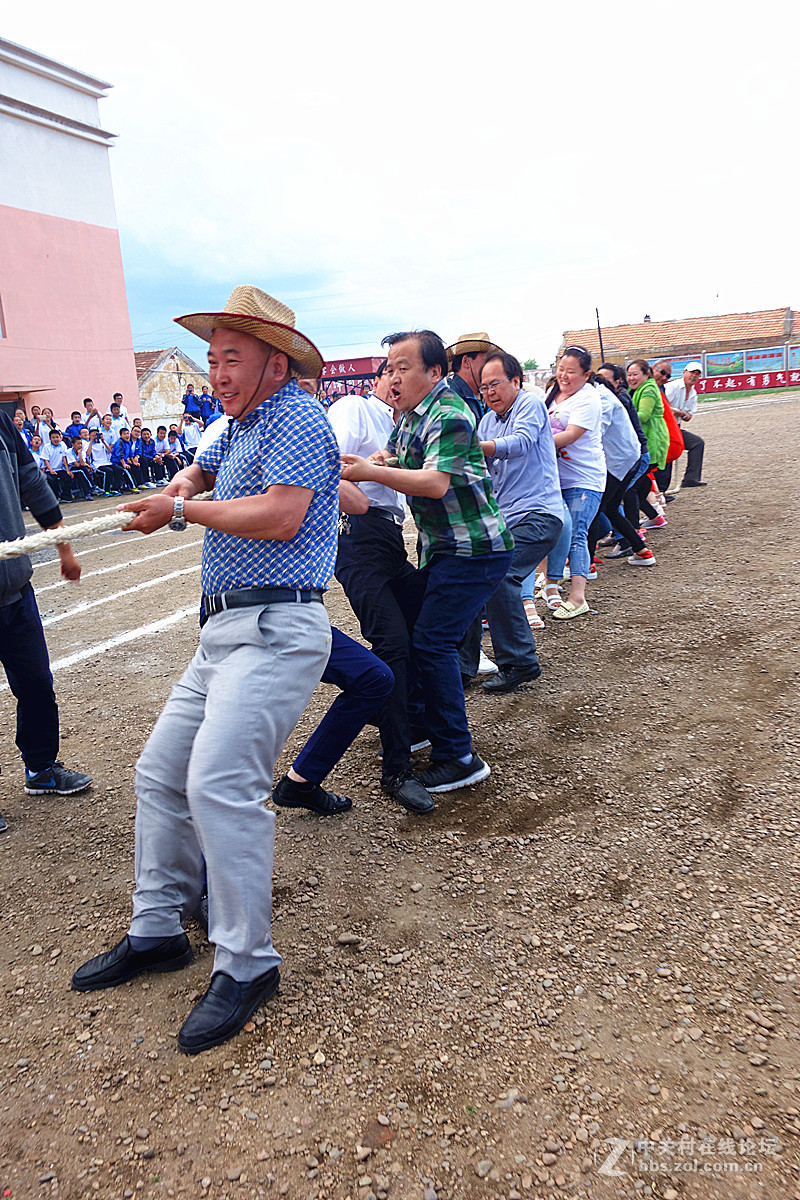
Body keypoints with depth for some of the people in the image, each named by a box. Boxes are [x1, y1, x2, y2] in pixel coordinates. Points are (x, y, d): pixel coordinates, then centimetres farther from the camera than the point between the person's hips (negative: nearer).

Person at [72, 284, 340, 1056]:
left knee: (219, 783, -21)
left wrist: (182, 512, -10)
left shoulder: (295, 417, -9)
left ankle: (245, 964, -7)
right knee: (160, 771, 11)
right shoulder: (240, 427, 20)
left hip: (275, 633, -10)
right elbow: (199, 473, 38)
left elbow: (281, 516, -23)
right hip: (224, 632, 10)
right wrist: (180, 487, 13)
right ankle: (157, 931, 24)